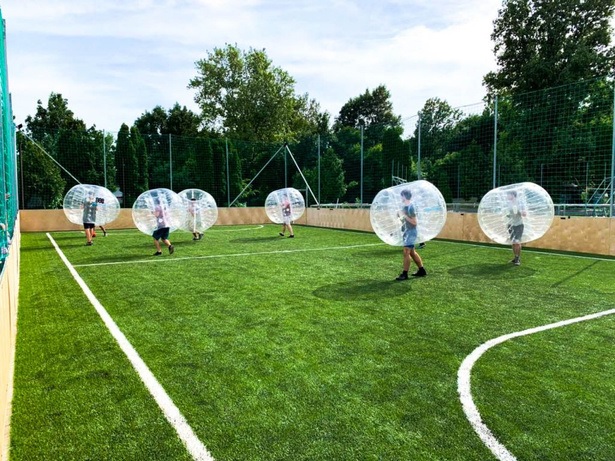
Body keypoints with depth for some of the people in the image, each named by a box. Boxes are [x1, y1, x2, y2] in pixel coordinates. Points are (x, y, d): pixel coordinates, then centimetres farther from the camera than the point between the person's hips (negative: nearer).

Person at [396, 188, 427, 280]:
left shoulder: (411, 207, -17)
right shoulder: (405, 206, 10)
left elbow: (414, 222, -18)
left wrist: (405, 215, -20)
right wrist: (400, 217, 2)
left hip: (411, 232, -10)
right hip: (407, 232, 10)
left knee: (406, 252, -11)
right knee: (412, 252, 16)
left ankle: (405, 274, -8)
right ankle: (421, 270, 26)